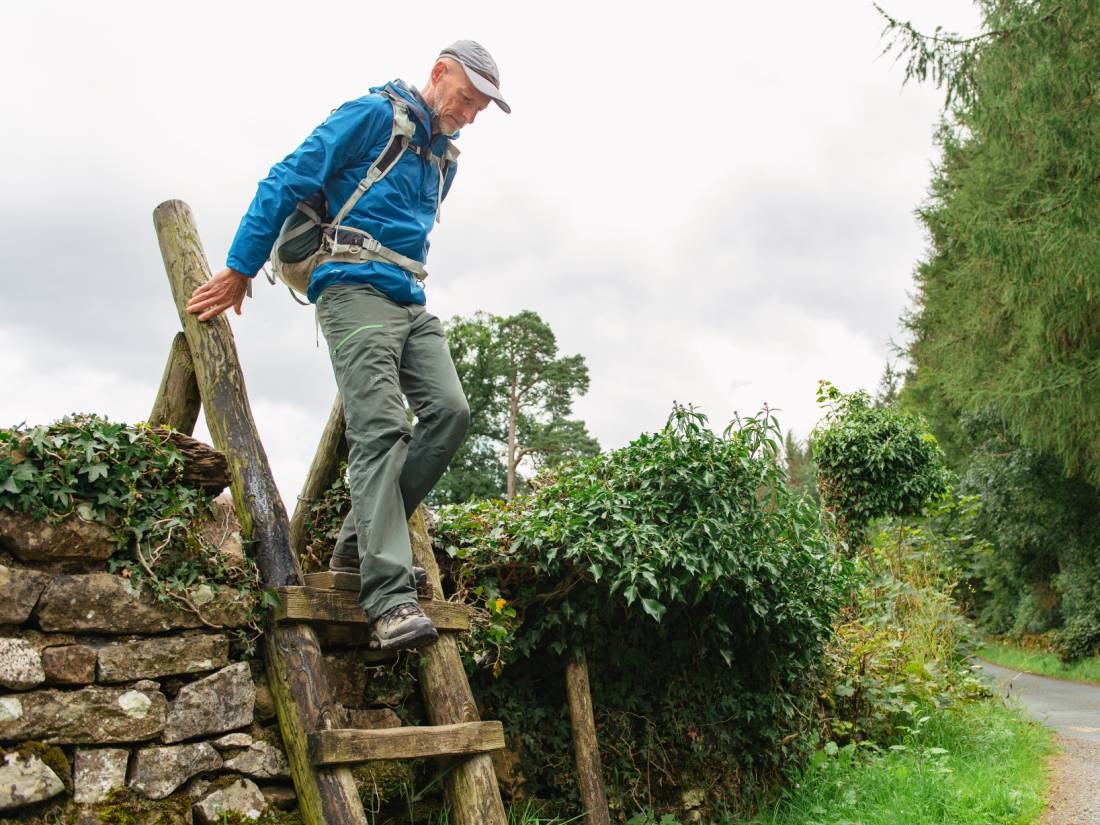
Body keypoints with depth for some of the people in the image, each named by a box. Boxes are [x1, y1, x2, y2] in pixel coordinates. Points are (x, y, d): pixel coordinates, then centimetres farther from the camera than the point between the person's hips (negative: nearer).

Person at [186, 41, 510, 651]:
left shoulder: (442, 156, 23)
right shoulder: (374, 115, -2)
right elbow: (288, 181, -5)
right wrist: (240, 269, -6)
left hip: (410, 302, 8)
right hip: (355, 289, -8)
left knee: (449, 409, -12)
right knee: (380, 430, -19)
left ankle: (362, 541, -1)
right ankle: (391, 599, -24)